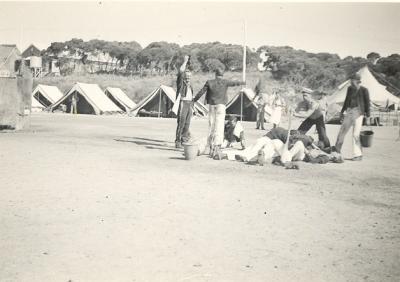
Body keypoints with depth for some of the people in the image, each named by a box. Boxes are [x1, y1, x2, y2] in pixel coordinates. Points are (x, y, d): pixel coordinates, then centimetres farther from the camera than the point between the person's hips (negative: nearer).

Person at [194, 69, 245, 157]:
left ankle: (211, 147, 11)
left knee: (211, 125, 8)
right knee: (219, 126, -7)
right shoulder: (225, 82, 2)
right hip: (221, 104, -2)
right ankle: (217, 145, -20)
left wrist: (194, 100, 16)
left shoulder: (209, 82, 5)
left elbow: (201, 92, 6)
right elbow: (234, 83, 16)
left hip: (212, 105, 2)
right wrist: (243, 82, 35)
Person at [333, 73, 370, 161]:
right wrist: (342, 111, 24)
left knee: (355, 134, -10)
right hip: (349, 112, 7)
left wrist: (367, 114, -11)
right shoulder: (350, 88, 11)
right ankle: (337, 149, 30)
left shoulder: (364, 90, -6)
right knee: (342, 131, 14)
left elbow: (367, 102, -5)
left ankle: (358, 155, -3)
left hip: (358, 113, -7)